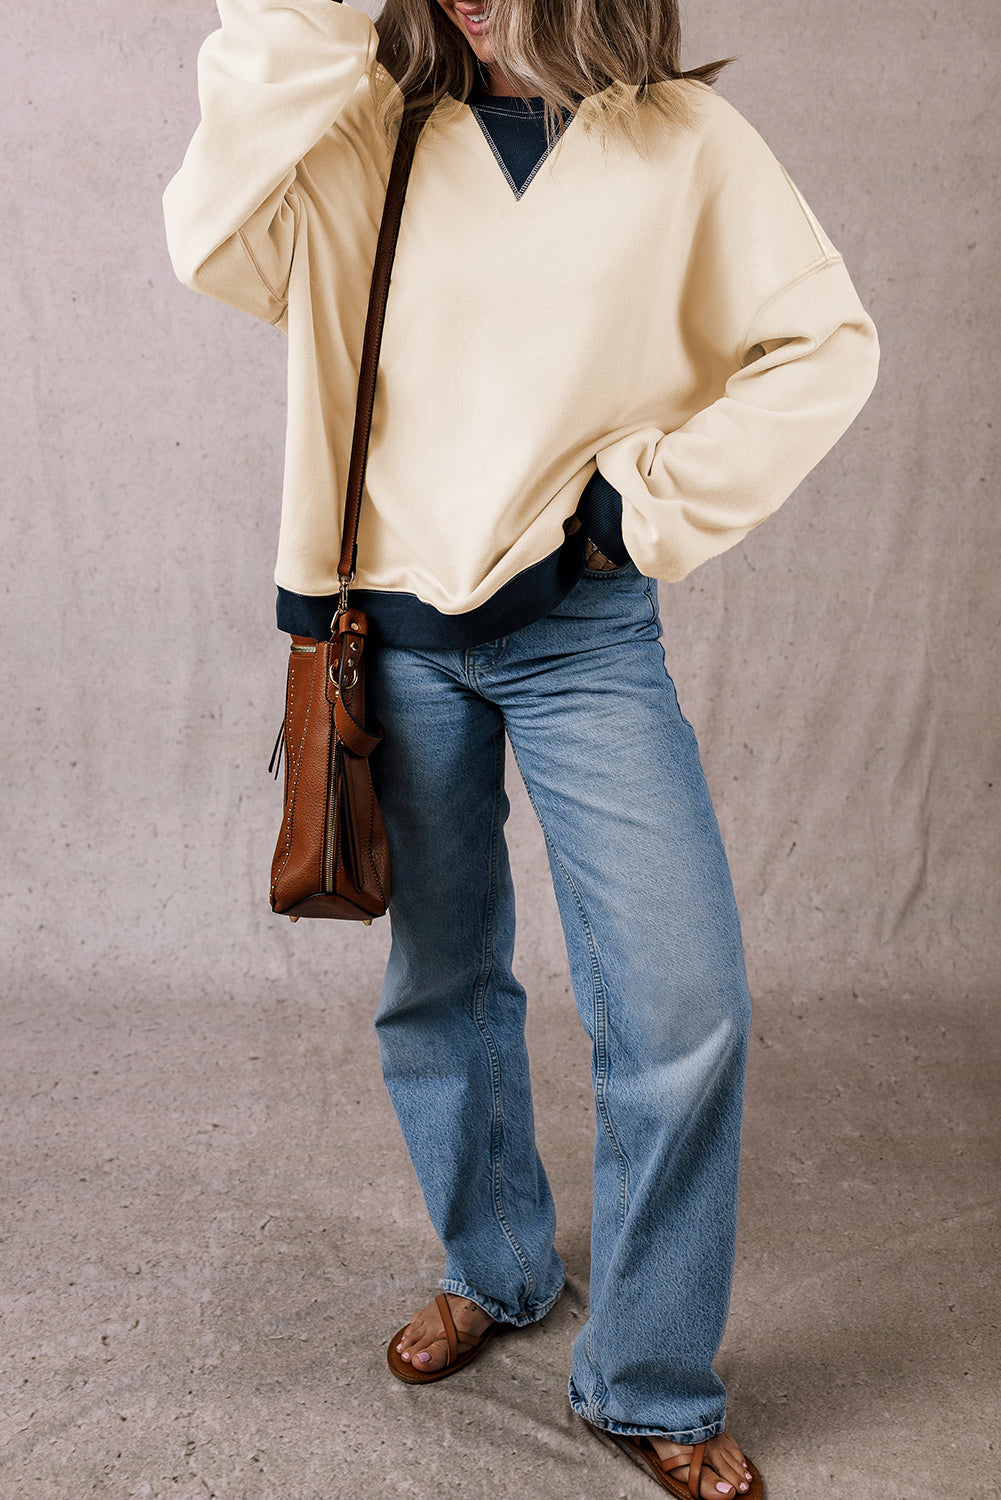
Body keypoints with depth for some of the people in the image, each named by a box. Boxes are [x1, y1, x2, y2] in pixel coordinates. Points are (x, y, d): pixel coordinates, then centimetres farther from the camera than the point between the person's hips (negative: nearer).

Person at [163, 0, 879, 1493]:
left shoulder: (684, 138, 3)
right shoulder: (372, 132, 7)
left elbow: (824, 344, 2)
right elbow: (219, 240, -9)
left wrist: (652, 498, -7)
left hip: (585, 630, -2)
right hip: (402, 624, 2)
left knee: (684, 1002, -9)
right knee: (441, 979, 13)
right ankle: (496, 1268, 38)